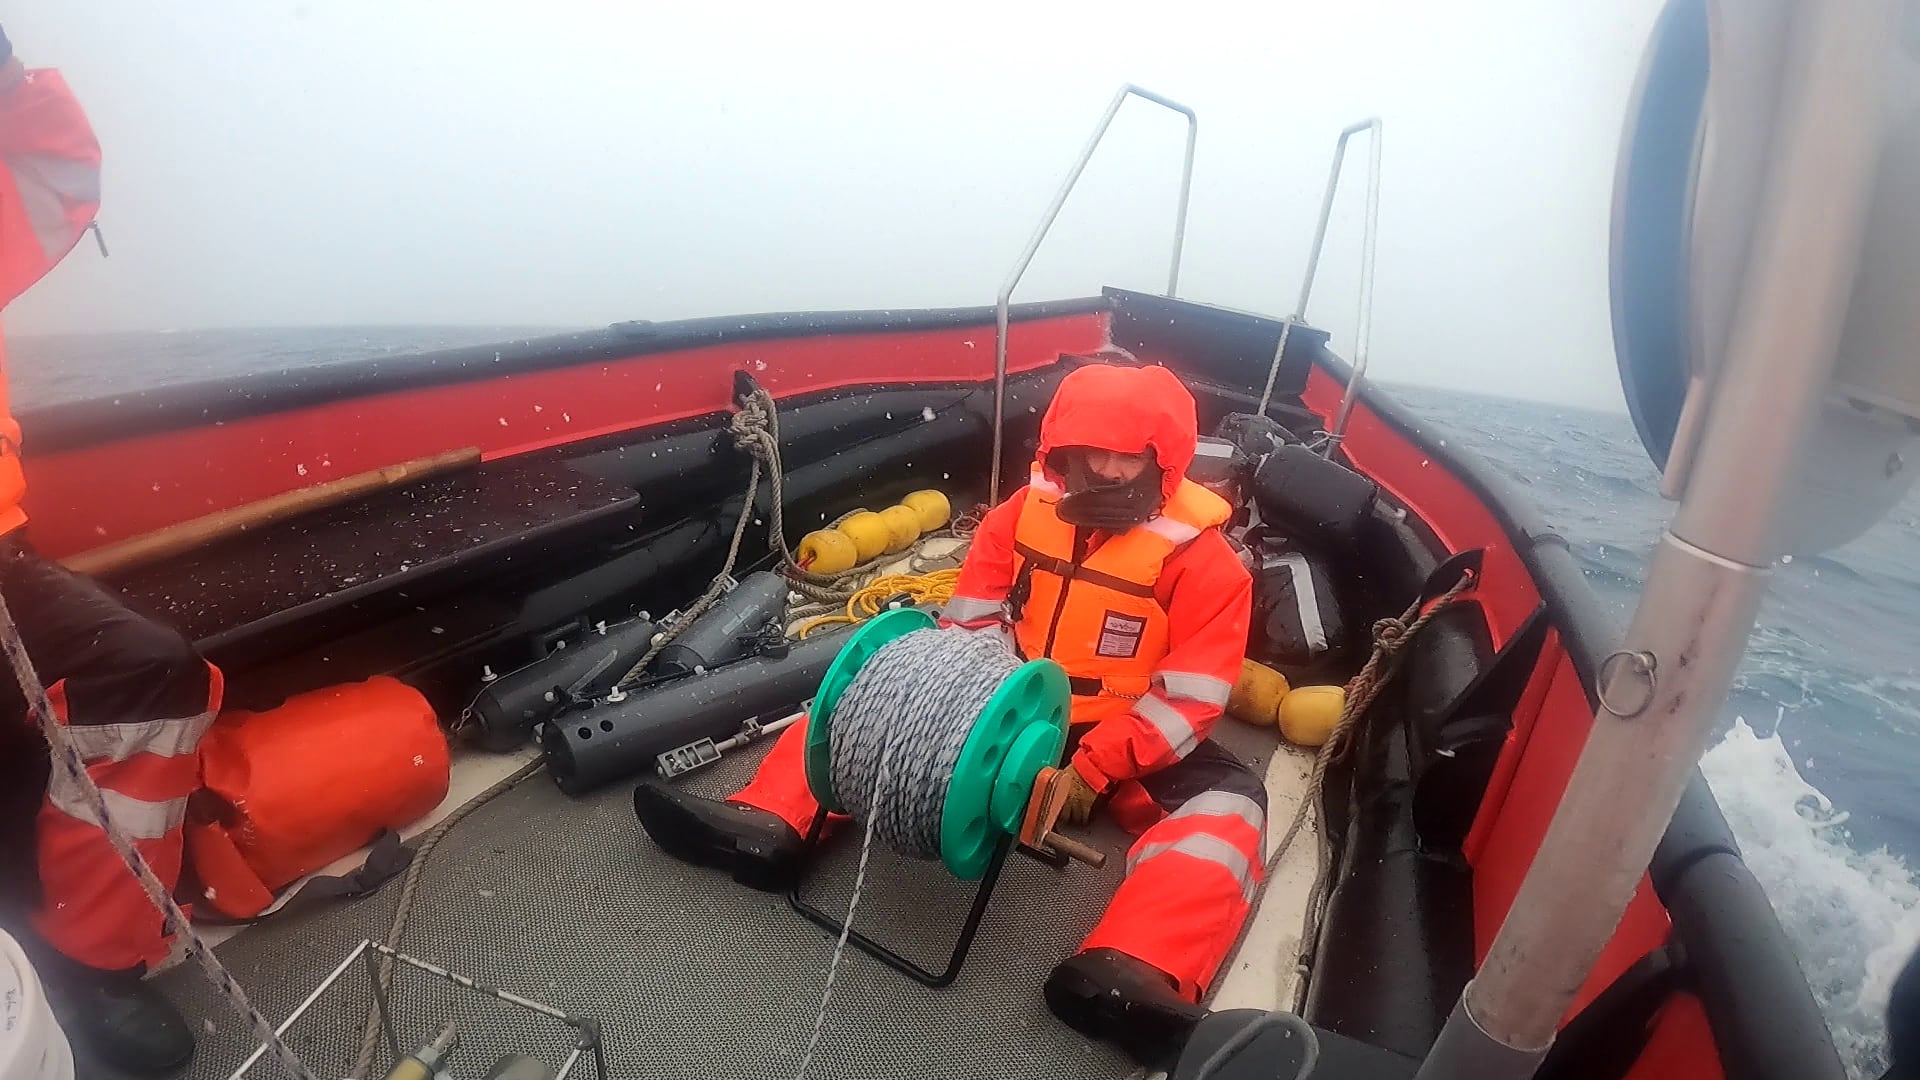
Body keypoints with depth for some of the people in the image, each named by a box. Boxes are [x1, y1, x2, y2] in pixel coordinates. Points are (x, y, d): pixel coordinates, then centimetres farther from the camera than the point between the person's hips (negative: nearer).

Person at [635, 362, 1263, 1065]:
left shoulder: (1202, 558, -15)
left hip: (1128, 736, -3)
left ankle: (1127, 975, -51)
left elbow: (1190, 697, -17)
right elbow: (973, 624, -1)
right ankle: (770, 825, -22)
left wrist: (1092, 769, -24)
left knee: (1228, 801, -29)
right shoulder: (1025, 512, -5)